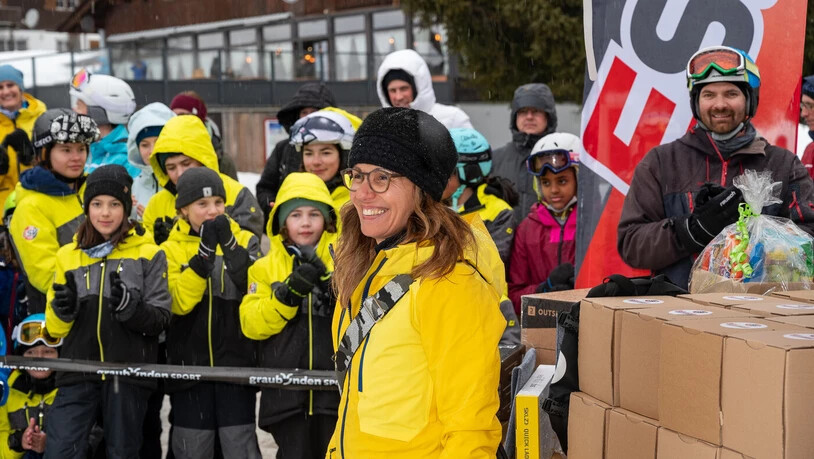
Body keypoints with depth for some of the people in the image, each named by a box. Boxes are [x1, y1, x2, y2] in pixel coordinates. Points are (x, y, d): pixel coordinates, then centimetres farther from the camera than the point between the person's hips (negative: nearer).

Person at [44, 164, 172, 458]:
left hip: (129, 373, -2)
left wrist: (130, 308, -23)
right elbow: (54, 328, 13)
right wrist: (63, 310, -10)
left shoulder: (149, 254, 2)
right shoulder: (68, 255, 10)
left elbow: (161, 319, -3)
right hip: (78, 372, 2)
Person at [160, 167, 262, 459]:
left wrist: (230, 245, -18)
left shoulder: (245, 241, 5)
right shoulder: (172, 249, 3)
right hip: (190, 364, 1)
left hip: (236, 361, 0)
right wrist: (205, 251, -20)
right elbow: (179, 302, -13)